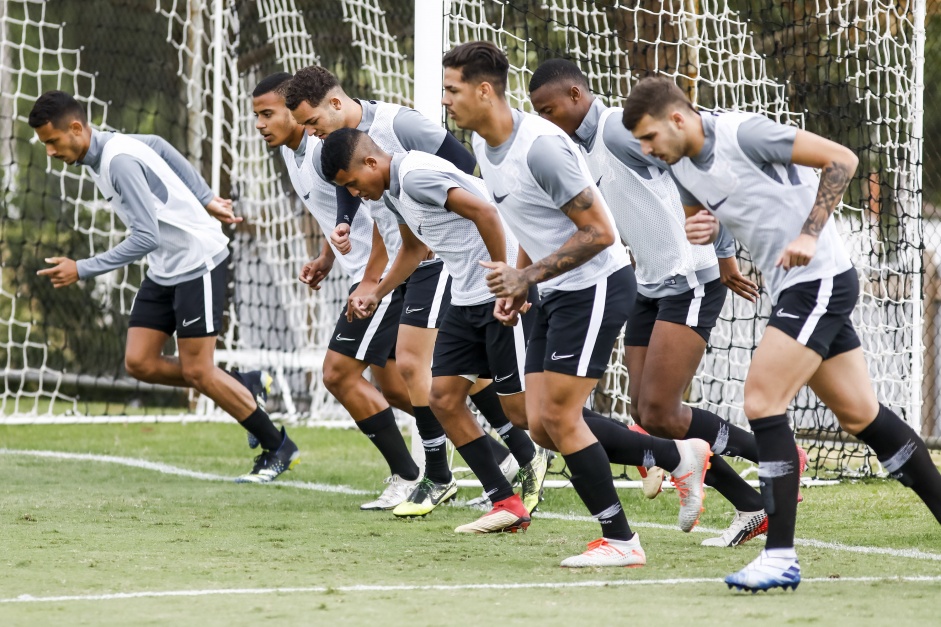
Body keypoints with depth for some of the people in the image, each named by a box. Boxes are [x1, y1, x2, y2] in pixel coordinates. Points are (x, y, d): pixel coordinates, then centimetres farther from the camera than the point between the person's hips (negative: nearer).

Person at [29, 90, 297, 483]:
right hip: (164, 269, 9)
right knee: (139, 363, 1)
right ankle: (248, 387, 17)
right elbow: (159, 146, 21)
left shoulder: (120, 161, -26)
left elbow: (146, 238, -30)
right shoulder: (101, 150, 3)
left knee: (197, 371, -7)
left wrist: (82, 271, -29)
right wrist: (205, 199, 21)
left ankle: (277, 449, 9)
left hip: (198, 260, -9)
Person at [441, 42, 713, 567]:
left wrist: (527, 276, -23)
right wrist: (518, 286, 12)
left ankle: (620, 541, 1)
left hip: (597, 286, -10)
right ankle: (678, 457, 17)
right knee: (542, 426, 4)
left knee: (559, 417, -11)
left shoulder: (540, 146, -23)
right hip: (558, 293, 10)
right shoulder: (485, 145, 7)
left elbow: (599, 232, -22)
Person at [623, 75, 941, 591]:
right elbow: (701, 215, 23)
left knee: (761, 400, -17)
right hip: (790, 290, 9)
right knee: (860, 415, 12)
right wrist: (701, 230, -2)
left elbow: (841, 159, -17)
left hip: (821, 278, -9)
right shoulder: (680, 164, 6)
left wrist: (809, 235, -22)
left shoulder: (744, 133, -19)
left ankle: (781, 557, -17)